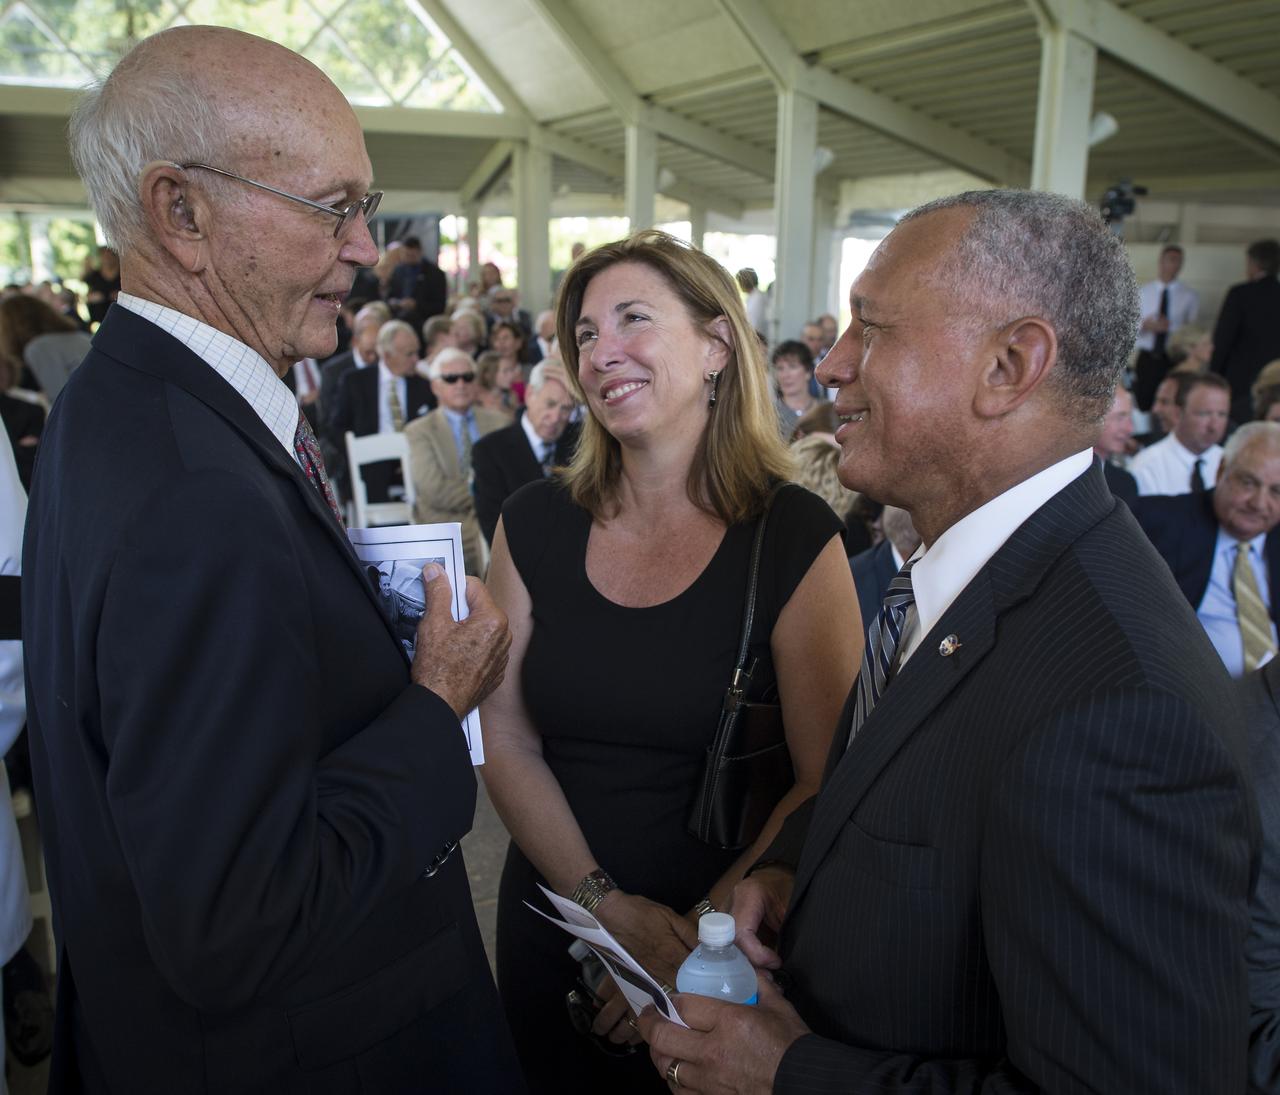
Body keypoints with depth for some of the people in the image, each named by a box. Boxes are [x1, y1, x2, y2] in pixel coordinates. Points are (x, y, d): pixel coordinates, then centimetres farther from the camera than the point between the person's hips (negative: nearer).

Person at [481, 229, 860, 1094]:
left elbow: (827, 785, -13)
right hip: (551, 927, 3)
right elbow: (506, 738, -4)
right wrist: (608, 906, -13)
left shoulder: (796, 537, -14)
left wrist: (703, 930, -18)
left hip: (722, 956, -3)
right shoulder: (535, 524, -4)